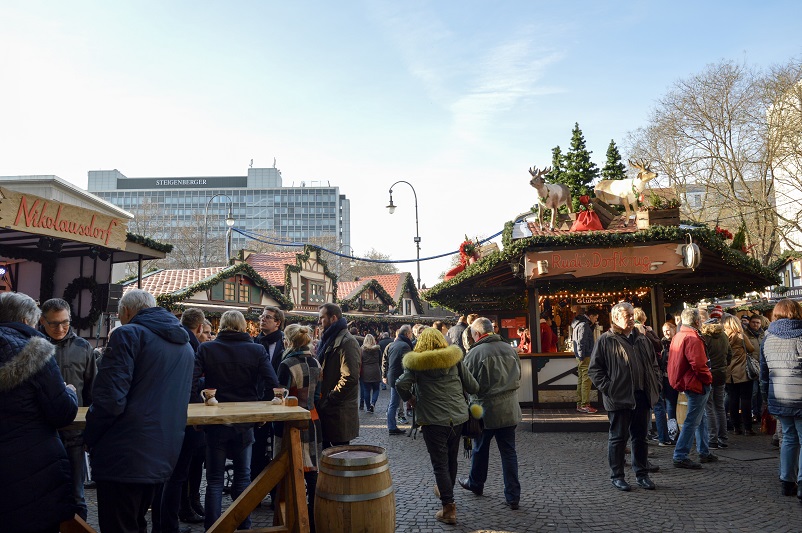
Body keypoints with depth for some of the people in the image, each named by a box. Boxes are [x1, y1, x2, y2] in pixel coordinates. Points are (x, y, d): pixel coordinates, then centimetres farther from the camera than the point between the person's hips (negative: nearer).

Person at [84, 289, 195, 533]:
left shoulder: (128, 335, -10)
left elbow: (110, 399, -18)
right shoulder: (185, 345, 13)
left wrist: (90, 439, -3)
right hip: (163, 456, 8)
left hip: (124, 458, -8)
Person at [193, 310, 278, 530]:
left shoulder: (206, 349, -5)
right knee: (243, 476, 15)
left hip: (215, 421, 0)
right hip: (245, 423, 1)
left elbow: (192, 382, -16)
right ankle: (243, 525, 23)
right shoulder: (257, 350, -5)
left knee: (215, 479, 11)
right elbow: (272, 384, -14)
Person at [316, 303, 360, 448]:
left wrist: (328, 400, -17)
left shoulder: (347, 342, -14)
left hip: (339, 411, -9)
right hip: (325, 408, 9)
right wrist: (320, 400, 13)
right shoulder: (327, 340, 17)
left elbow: (350, 378, -22)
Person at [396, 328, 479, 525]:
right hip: (458, 417, 4)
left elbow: (401, 385, -16)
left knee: (440, 464, 4)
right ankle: (446, 491, 44)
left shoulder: (415, 363, -5)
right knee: (451, 459, 22)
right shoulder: (454, 358, 2)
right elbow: (473, 387, 2)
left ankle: (449, 509, 4)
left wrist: (410, 398, 2)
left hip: (433, 420, -4)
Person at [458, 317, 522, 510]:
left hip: (486, 409, -4)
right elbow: (518, 377, 13)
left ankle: (475, 483, 37)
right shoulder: (510, 349, 2)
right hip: (510, 409, 4)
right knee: (509, 453, 10)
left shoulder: (475, 353, -15)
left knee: (480, 449, 17)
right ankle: (513, 496, 12)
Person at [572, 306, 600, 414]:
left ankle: (579, 404, 19)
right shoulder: (584, 325, -15)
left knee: (581, 380, 13)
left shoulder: (580, 323, 16)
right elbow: (581, 342, -20)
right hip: (585, 357, -11)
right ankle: (585, 405, -4)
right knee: (586, 381, -7)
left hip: (581, 357, 11)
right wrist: (582, 356, -20)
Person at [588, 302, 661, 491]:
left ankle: (642, 474, 27)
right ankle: (617, 475, 16)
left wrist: (656, 386, 9)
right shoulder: (606, 341, -6)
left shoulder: (643, 340, 12)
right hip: (619, 398, -5)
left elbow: (654, 365, 21)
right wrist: (607, 388, -13)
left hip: (642, 397, 6)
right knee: (618, 437, 4)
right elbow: (594, 369, -6)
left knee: (641, 436, 14)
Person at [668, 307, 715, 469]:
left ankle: (704, 452, 32)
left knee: (700, 418, 21)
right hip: (697, 384, -10)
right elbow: (698, 364, -25)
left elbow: (674, 361, 15)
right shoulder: (692, 338, -20)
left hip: (686, 382, 10)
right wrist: (708, 378, -9)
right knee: (692, 421, -5)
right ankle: (680, 456, -2)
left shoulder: (678, 336, 11)